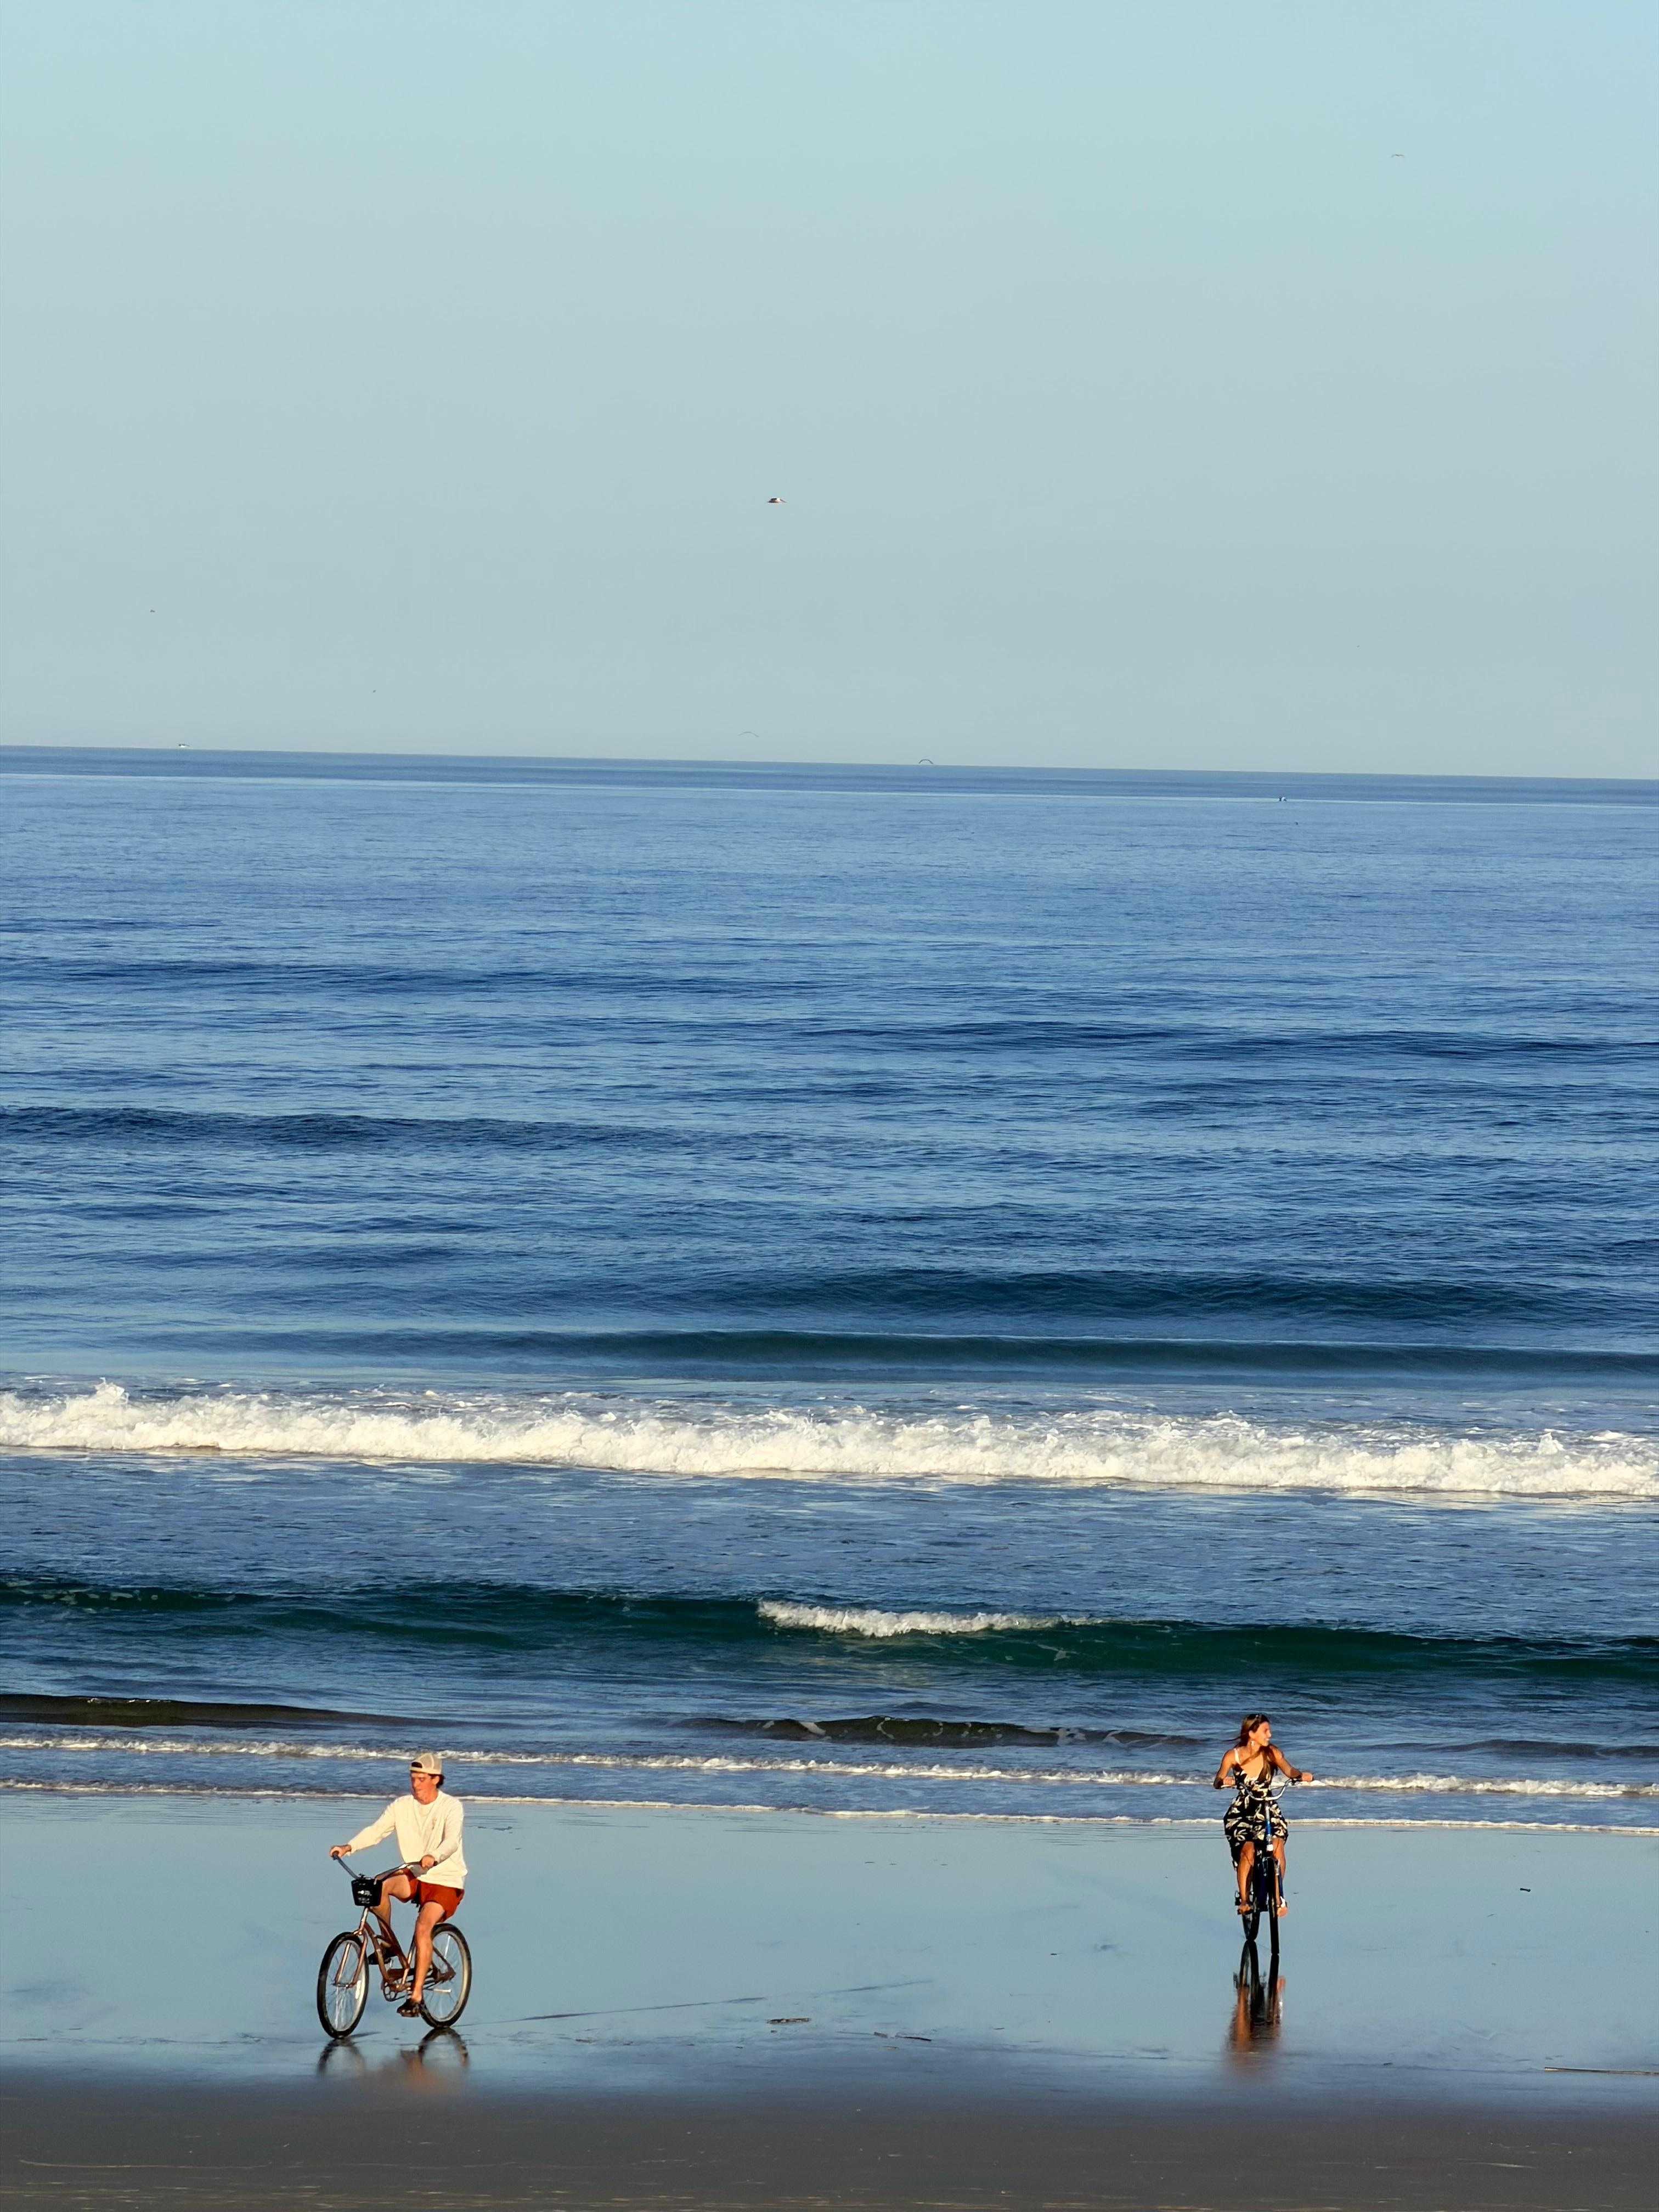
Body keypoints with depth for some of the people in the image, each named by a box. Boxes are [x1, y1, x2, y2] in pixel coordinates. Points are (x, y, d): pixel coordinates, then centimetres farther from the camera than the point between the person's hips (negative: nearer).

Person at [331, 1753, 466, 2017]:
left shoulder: (451, 1807, -12)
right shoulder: (402, 1806, 0)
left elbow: (451, 1841, -28)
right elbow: (376, 1830, -9)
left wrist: (433, 1858, -50)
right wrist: (349, 1847, -28)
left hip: (446, 1882, -4)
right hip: (415, 1878, 4)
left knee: (423, 1926, -28)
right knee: (379, 1885, -27)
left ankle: (415, 1996, -23)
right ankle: (389, 1942, -6)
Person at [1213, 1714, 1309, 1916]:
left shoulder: (1272, 1753, -4)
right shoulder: (1233, 1756, -6)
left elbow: (1288, 1770, -16)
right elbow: (1218, 1782, -4)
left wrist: (1301, 1775, -38)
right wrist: (1224, 1781, -28)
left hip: (1268, 1810, 1)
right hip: (1241, 1812, -1)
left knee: (1277, 1843, -25)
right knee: (1248, 1850, -25)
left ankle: (1278, 1895, -14)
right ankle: (1244, 1899, -11)